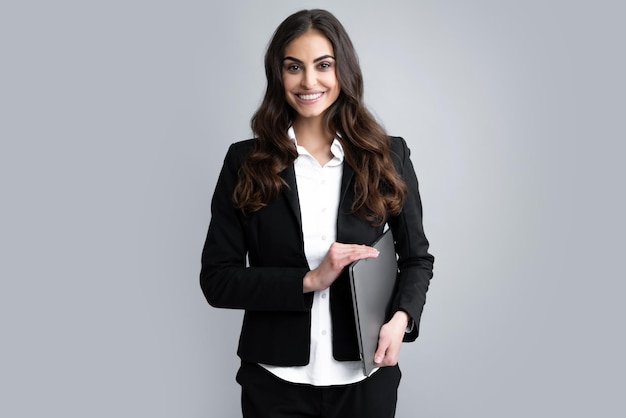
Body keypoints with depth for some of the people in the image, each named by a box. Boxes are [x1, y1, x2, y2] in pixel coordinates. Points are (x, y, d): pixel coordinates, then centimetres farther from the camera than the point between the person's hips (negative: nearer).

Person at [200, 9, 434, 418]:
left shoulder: (388, 156, -1)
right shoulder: (245, 162, -4)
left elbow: (417, 257, 5)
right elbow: (217, 279, -5)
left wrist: (401, 318, -14)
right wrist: (309, 280, -17)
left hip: (366, 377, 1)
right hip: (276, 381, -1)